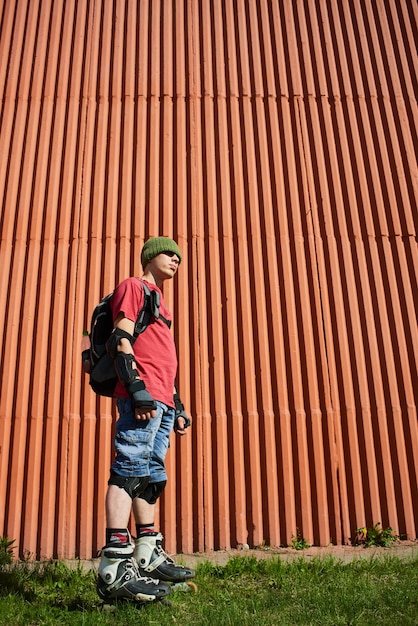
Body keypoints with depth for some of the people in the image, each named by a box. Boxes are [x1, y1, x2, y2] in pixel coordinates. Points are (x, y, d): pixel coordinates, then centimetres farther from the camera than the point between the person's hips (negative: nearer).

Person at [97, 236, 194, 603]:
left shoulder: (159, 302, 30)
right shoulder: (133, 287, 4)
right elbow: (120, 341, -9)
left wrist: (177, 406, 23)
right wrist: (138, 389, -20)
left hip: (161, 401, 10)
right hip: (142, 395, -10)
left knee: (152, 475, 8)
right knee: (130, 469, -16)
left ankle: (148, 557, 13)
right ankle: (115, 568, -19)